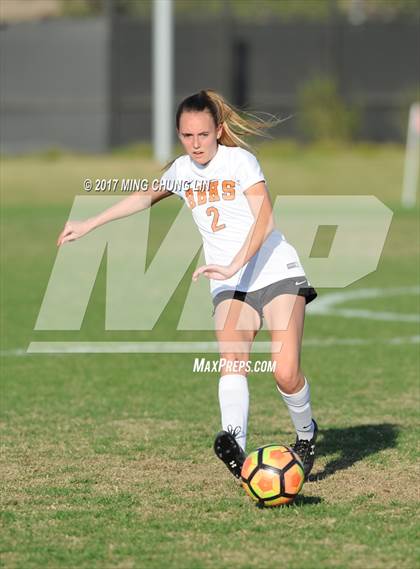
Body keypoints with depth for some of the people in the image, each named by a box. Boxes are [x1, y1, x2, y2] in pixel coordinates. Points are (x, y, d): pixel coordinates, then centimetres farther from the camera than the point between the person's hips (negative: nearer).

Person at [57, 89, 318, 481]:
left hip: (276, 271, -4)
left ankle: (306, 435, 14)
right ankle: (235, 444, -45)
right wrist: (90, 224, 32)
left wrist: (234, 265, -29)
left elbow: (264, 219, -17)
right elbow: (147, 197, 31)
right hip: (230, 286, 4)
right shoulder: (182, 170, 10)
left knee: (286, 374, -15)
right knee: (231, 361, -24)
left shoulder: (239, 160, -7)